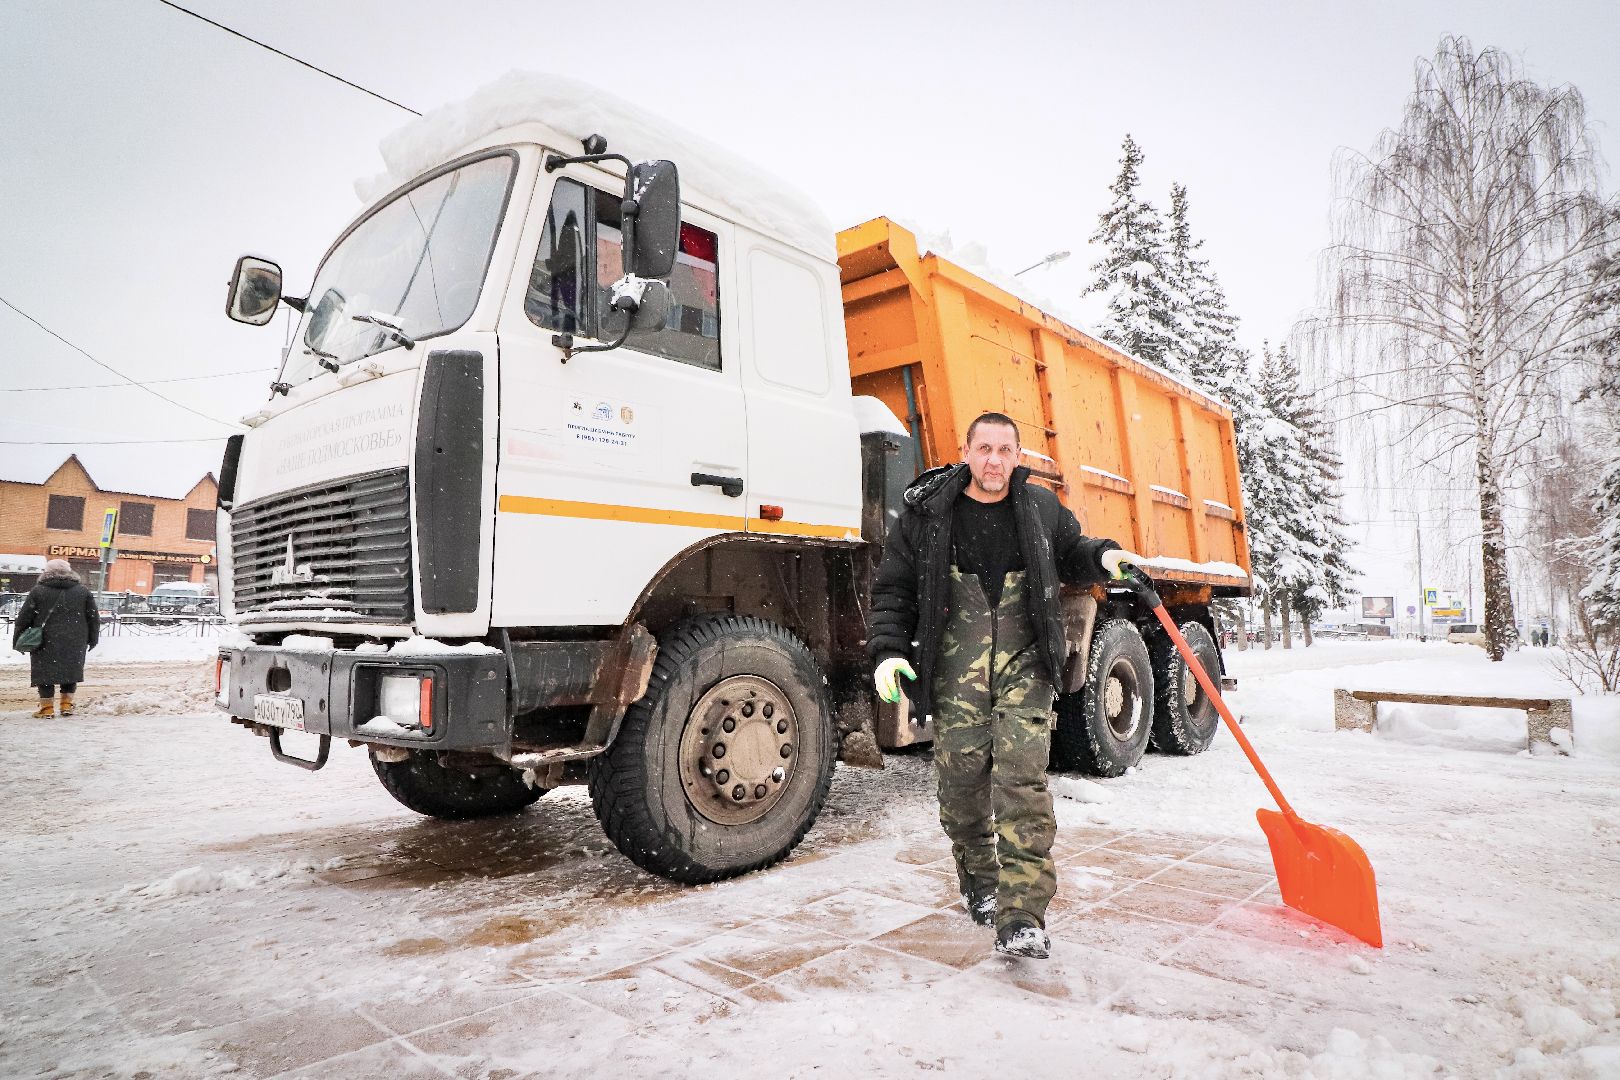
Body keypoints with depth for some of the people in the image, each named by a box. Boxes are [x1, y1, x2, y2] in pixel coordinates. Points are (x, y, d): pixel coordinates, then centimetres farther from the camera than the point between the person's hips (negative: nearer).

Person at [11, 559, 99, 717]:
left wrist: (17, 640, 9)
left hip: (46, 642, -2)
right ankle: (67, 705, 14)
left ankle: (47, 707, 7)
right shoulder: (83, 591, 4)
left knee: (45, 672, 6)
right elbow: (93, 618, 8)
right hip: (75, 643, 2)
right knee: (71, 671, 13)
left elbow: (23, 618, 1)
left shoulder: (37, 591, -1)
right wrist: (93, 639, 17)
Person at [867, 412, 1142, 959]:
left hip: (1024, 667, 0)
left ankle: (1022, 917, -9)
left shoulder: (1042, 508, 7)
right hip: (955, 671, 0)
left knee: (1023, 778, -11)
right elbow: (893, 589, 3)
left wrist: (1104, 556, 3)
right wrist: (889, 650, -9)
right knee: (961, 780, 4)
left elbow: (1069, 555, 26)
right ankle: (978, 880, 30)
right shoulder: (927, 512, 1)